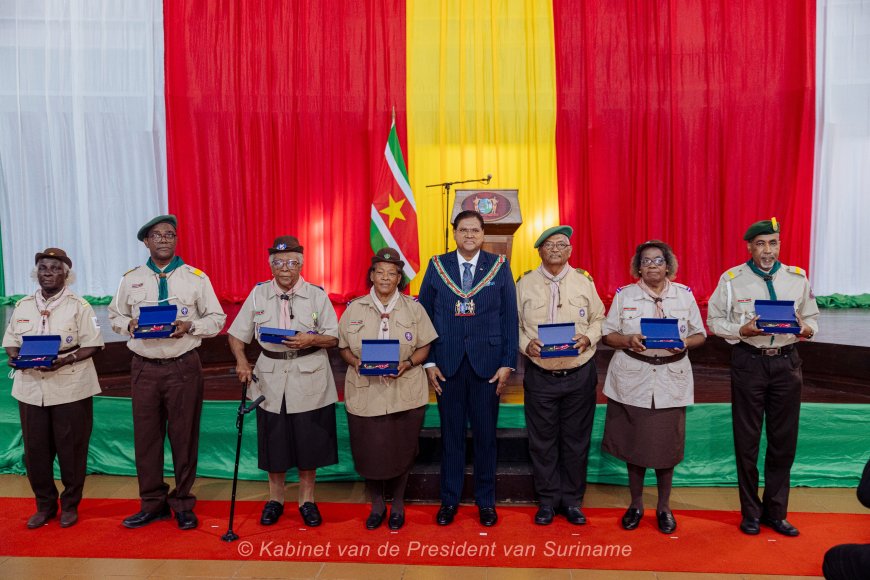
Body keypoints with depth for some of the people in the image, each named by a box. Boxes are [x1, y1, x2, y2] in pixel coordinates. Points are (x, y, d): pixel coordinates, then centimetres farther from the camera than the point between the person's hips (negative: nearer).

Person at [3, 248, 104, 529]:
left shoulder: (78, 306, -2)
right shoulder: (22, 306, 11)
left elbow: (92, 345, -5)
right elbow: (10, 342, 15)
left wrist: (65, 360, -20)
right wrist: (15, 358, -6)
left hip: (70, 387, -4)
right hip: (30, 387, 4)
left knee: (71, 449, 4)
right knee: (35, 450, 8)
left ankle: (70, 505, 21)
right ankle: (45, 505, 26)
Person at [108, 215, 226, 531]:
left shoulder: (196, 277, 1)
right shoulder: (131, 279, 8)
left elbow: (217, 318, 3)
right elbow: (115, 315, 17)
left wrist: (189, 326, -14)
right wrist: (129, 324, -6)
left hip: (184, 367, -2)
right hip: (144, 368, 2)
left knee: (184, 436, 5)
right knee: (146, 436, 7)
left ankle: (183, 504, 21)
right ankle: (152, 504, 24)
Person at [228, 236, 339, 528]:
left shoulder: (317, 295, -2)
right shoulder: (258, 294, 2)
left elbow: (334, 338, -1)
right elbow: (236, 334, 6)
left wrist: (312, 340, -20)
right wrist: (241, 362, -10)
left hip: (309, 381, -1)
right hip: (271, 380, 2)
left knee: (308, 443, 7)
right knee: (274, 442, 11)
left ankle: (307, 500, 26)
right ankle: (275, 498, 31)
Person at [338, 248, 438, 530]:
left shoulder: (413, 308, 2)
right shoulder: (354, 308, 4)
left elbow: (424, 347, 3)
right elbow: (343, 347, 7)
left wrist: (408, 363, -15)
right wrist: (357, 363, -13)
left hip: (405, 393, 0)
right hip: (366, 393, 1)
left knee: (401, 449, 9)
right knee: (369, 450, 6)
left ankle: (398, 504, 31)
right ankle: (376, 504, 30)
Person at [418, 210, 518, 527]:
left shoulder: (499, 266, 3)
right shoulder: (437, 266, 4)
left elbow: (509, 317, 2)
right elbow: (425, 316, 5)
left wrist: (508, 363, -4)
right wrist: (428, 362, -2)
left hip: (487, 363, 0)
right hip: (447, 364, 1)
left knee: (485, 434, 8)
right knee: (451, 433, 9)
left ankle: (485, 501, 26)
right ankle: (449, 499, 25)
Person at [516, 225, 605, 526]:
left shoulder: (584, 281, 3)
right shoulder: (525, 283, 2)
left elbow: (599, 318, 8)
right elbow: (515, 324, 5)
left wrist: (587, 338, -10)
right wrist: (527, 344, -13)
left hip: (579, 373, 1)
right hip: (540, 374, 0)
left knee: (576, 440, 9)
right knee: (542, 440, 8)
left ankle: (572, 501, 25)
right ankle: (547, 501, 24)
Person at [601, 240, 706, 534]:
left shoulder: (684, 294, 6)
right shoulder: (624, 295, 2)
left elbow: (700, 334, 8)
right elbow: (608, 334, 3)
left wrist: (686, 343, -13)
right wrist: (628, 340, -17)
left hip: (671, 379, 1)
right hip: (632, 378, 0)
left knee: (666, 444, 6)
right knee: (633, 443, 7)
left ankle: (664, 506, 26)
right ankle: (636, 503, 27)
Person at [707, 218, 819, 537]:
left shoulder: (798, 277, 6)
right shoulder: (732, 279, -3)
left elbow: (811, 316, 10)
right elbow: (714, 320, 0)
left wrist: (808, 329, -12)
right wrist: (742, 330, -18)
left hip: (787, 360, 3)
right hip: (749, 361, -2)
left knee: (784, 439, 10)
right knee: (747, 440, 7)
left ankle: (775, 512, 28)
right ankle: (750, 512, 24)